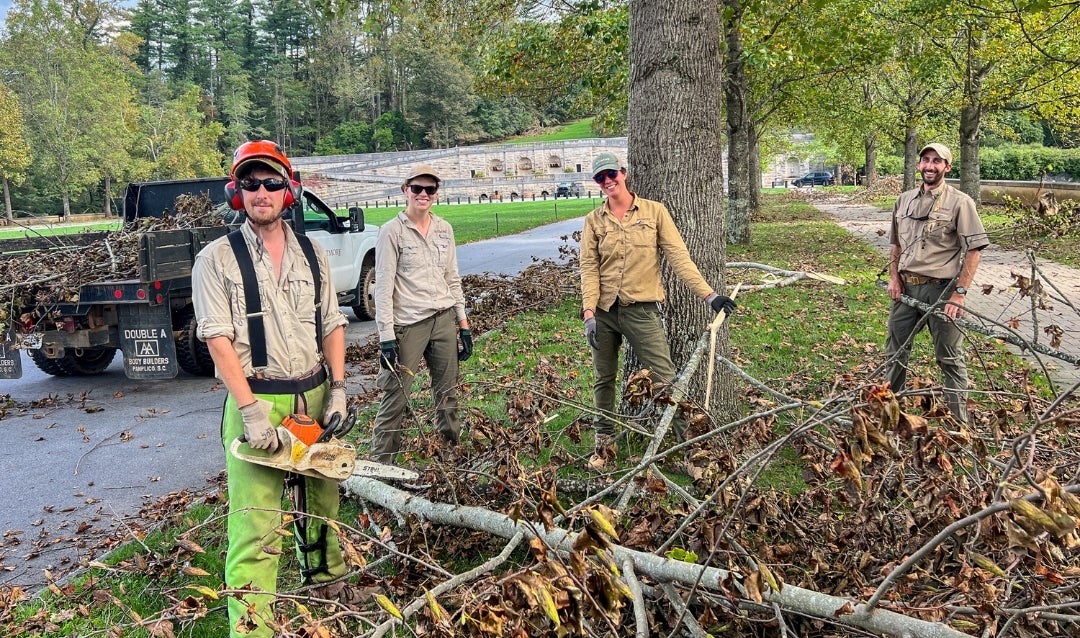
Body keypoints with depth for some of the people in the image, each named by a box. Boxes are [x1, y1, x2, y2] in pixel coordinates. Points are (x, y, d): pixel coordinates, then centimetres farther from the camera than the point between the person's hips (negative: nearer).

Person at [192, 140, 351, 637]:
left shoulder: (311, 254, 9)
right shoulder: (217, 258, -5)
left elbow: (332, 325, 11)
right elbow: (219, 340, -11)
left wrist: (338, 390, 0)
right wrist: (251, 409, -19)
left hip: (315, 397, 5)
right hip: (256, 401, -5)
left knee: (322, 501, 20)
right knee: (256, 525, -7)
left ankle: (328, 582, 42)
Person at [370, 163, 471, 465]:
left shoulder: (444, 229, 9)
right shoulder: (392, 231, -6)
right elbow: (383, 287, -9)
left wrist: (463, 325, 12)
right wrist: (386, 337, -14)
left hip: (444, 320, 5)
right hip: (408, 325, -5)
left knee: (448, 394, 11)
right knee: (396, 397, -5)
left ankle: (452, 452, 23)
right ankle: (380, 463, 4)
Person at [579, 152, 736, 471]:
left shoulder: (654, 211, 0)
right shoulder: (593, 220, 5)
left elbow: (678, 256, -3)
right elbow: (589, 268, -1)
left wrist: (709, 294, -10)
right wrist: (589, 313, -11)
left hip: (641, 310, -2)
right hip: (603, 312, 3)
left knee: (665, 378, -5)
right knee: (603, 379, 13)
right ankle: (605, 441, 28)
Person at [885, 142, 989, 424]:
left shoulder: (959, 203, -7)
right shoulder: (904, 200, 10)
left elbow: (974, 250, -11)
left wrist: (960, 293, -17)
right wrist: (894, 277, 4)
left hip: (941, 288, -5)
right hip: (906, 287, 5)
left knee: (949, 356, 4)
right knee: (896, 349, 15)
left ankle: (959, 420, 14)